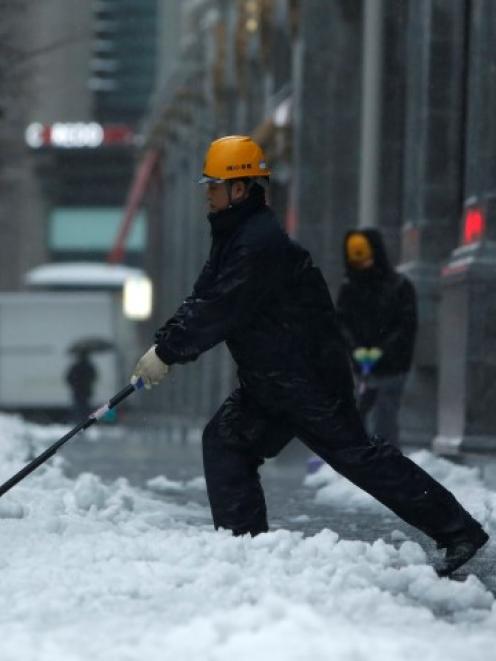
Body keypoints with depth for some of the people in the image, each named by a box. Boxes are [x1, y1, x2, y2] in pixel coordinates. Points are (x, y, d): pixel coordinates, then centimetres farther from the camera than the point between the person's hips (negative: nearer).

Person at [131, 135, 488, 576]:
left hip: (311, 379, -10)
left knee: (356, 454, -7)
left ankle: (459, 531, -3)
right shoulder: (233, 237, 13)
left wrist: (167, 353, -17)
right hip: (270, 382, 10)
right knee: (225, 441, 6)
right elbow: (203, 301, 15)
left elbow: (220, 312, -24)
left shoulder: (260, 243, -21)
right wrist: (163, 344, 3)